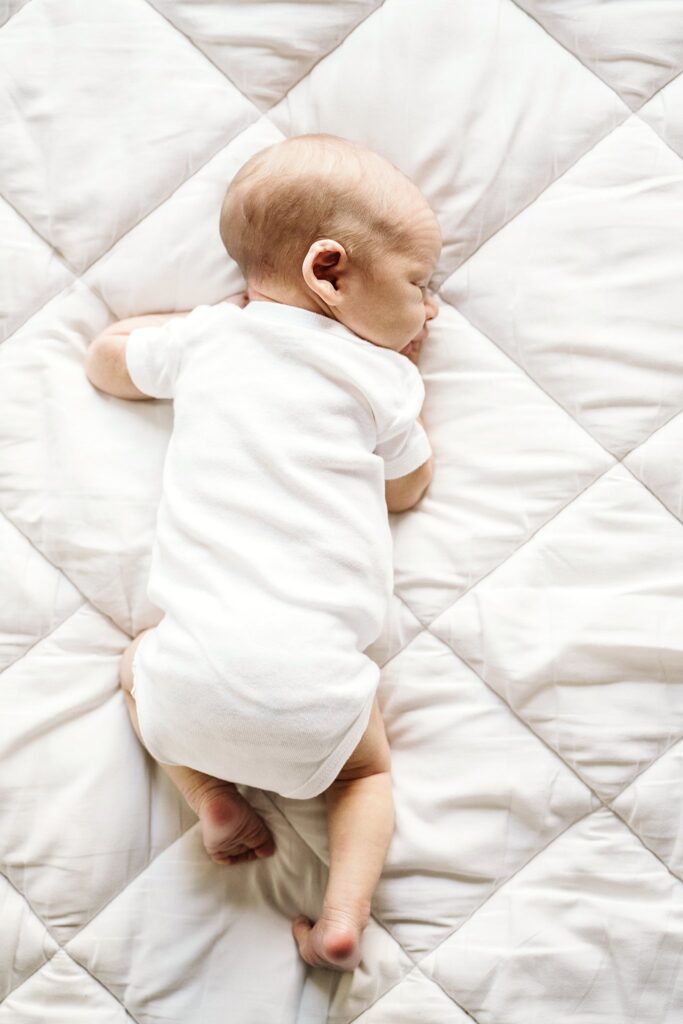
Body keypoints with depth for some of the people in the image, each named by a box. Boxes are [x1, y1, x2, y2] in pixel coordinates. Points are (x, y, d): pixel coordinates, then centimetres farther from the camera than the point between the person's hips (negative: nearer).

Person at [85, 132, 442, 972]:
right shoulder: (380, 376, 5)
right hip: (316, 683, -1)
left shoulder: (208, 338, 12)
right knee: (366, 770, 28)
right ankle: (343, 916, 7)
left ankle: (210, 794, 13)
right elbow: (408, 489, 21)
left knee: (141, 661, 33)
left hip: (196, 673, 1)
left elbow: (106, 358, 31)